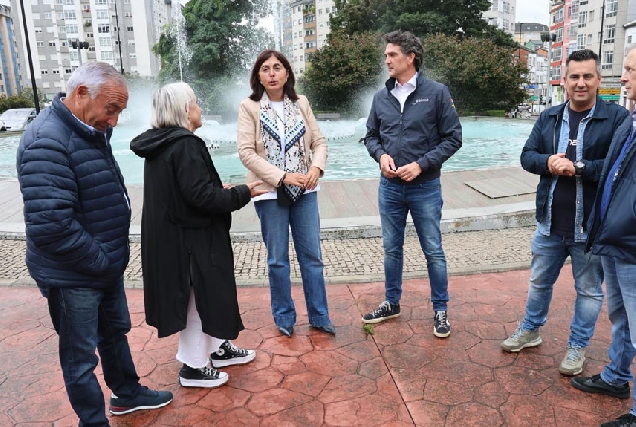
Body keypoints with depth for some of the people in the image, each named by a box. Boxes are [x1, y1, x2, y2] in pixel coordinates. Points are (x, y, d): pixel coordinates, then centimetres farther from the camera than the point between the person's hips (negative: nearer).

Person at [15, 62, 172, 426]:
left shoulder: (92, 131, 4)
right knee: (81, 357, 9)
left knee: (115, 333, 24)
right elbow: (50, 226, -30)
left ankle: (127, 394, 44)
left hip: (106, 266, 9)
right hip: (73, 278, -9)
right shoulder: (47, 142, -25)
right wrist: (101, 260, -20)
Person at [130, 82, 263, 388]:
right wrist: (241, 194, -13)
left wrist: (222, 191, 13)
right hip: (189, 238, -10)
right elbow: (201, 195, -26)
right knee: (199, 298, 6)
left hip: (170, 235, 10)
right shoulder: (185, 145, -22)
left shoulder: (159, 143, 9)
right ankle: (194, 367, 22)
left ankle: (217, 348, 38)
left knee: (204, 295, 21)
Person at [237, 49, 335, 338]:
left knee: (312, 256, 8)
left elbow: (319, 141, 7)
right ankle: (284, 317, 25)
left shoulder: (301, 104, 7)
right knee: (277, 259, 7)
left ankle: (319, 316, 22)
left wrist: (317, 166, -14)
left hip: (305, 191, 3)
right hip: (270, 193, -3)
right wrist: (282, 176, -19)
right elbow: (246, 152, -11)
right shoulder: (249, 107, -3)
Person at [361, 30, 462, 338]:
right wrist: (381, 155, -9)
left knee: (433, 251, 7)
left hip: (425, 188, -4)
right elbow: (371, 136, 13)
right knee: (392, 249, 14)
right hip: (389, 187, 4)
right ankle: (392, 303, 32)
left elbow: (453, 138, -6)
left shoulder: (436, 92, -7)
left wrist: (421, 164, -16)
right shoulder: (381, 97, 5)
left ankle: (441, 310, 24)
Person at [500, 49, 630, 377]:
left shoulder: (617, 118, -10)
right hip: (550, 224, 4)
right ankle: (530, 331, 41)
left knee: (589, 290, 13)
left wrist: (579, 167, -24)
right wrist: (548, 162, -17)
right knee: (539, 281, 20)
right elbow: (527, 155, 3)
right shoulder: (549, 118, 6)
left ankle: (577, 346, 32)